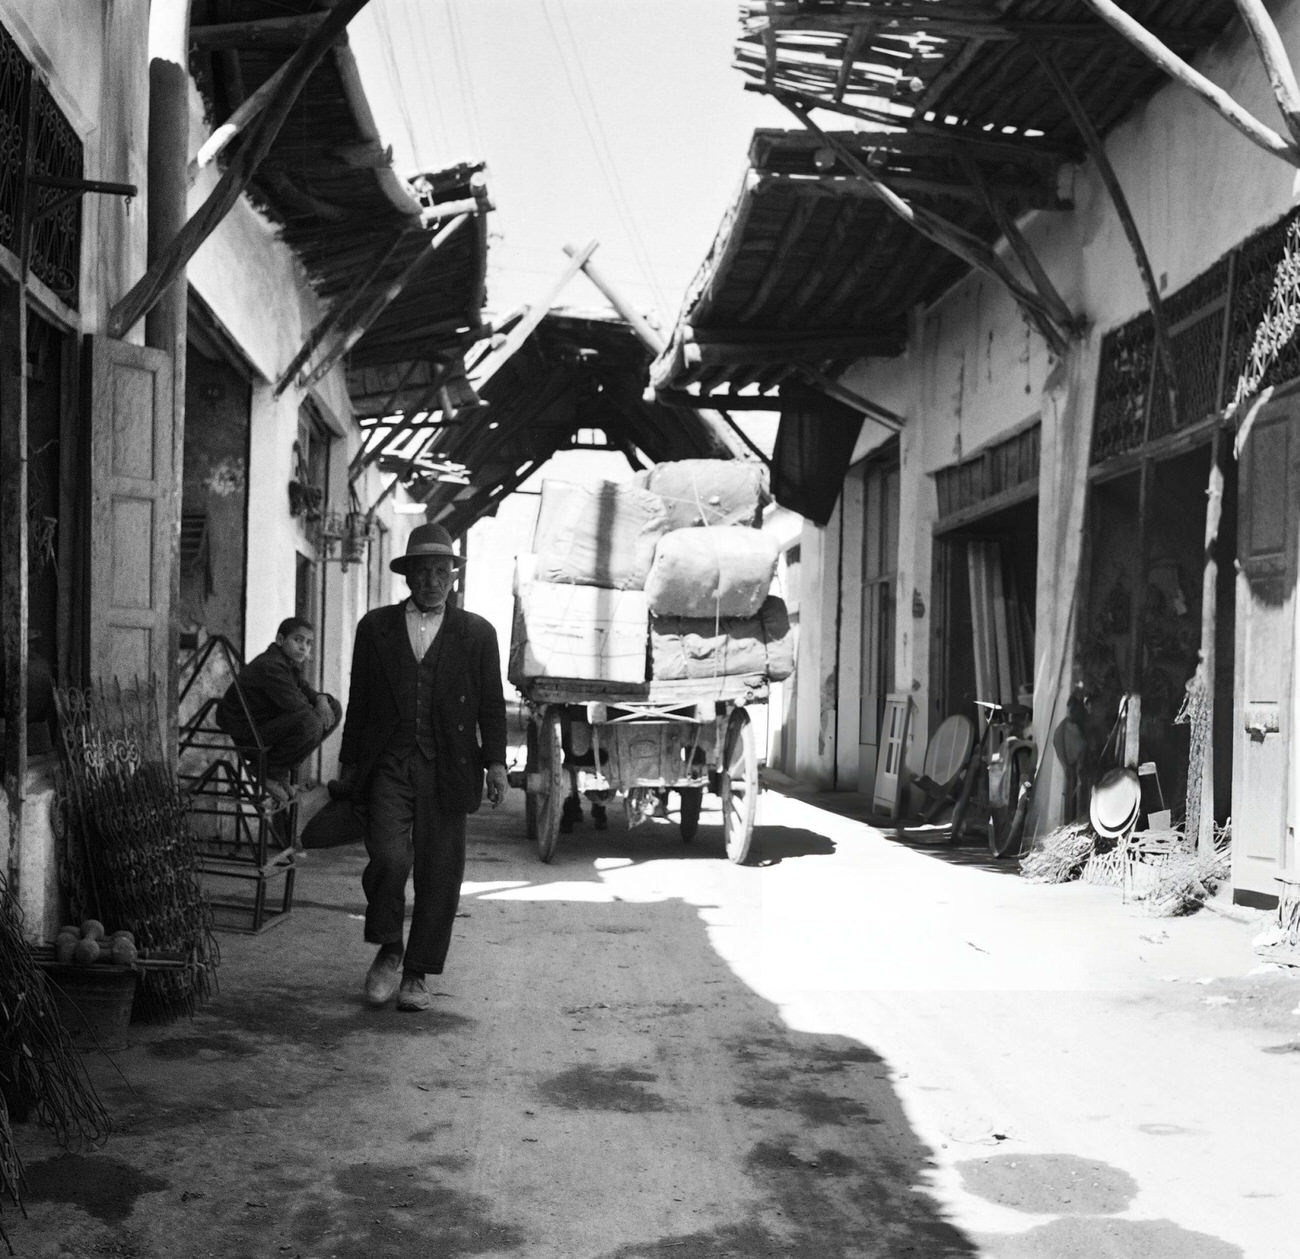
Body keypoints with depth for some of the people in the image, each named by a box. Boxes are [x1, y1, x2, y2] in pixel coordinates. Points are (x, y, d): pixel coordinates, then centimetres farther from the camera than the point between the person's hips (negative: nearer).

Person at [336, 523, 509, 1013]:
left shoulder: (477, 633, 8)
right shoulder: (376, 627, 11)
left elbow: (492, 704, 7)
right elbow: (359, 698, 13)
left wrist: (495, 762, -3)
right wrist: (349, 762, 10)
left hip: (446, 771, 0)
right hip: (387, 766, 0)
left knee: (439, 873, 1)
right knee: (389, 857, -16)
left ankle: (416, 974, 14)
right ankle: (388, 951, 8)